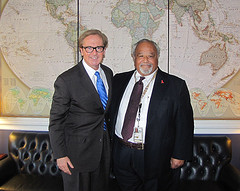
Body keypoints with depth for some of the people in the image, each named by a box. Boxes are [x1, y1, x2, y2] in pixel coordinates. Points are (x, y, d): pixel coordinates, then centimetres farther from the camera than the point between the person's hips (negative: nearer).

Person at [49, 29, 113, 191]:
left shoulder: (108, 73, 3)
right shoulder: (66, 80, -17)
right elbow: (56, 121, -13)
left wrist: (109, 135, 13)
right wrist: (60, 155, -14)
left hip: (104, 146, 6)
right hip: (78, 149, -6)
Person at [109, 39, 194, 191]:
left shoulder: (175, 85, -6)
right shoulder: (119, 80, 5)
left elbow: (184, 123, -7)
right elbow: (111, 113, 12)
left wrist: (179, 155, -10)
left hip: (155, 158, -3)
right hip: (122, 155, 4)